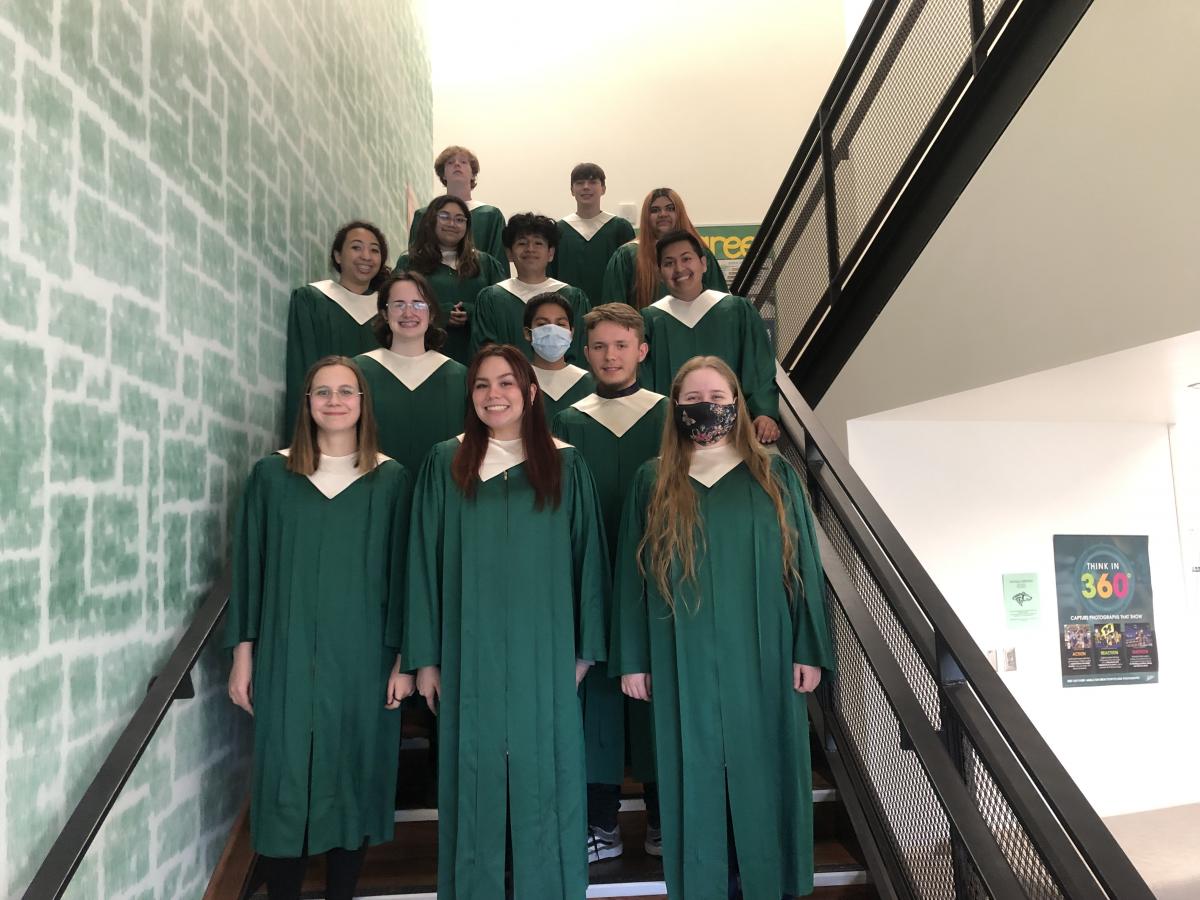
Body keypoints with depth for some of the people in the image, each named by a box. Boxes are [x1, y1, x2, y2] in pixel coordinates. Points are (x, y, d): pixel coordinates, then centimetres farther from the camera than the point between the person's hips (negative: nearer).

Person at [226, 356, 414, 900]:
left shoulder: (390, 480, 1)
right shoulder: (271, 476, 3)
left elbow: (402, 572, 0)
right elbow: (248, 567, 5)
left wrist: (403, 658, -3)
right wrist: (243, 654, 2)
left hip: (362, 657, 0)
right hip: (288, 656, 0)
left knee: (354, 774, 8)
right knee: (285, 778, 6)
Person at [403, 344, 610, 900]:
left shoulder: (565, 465, 2)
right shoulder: (446, 463, 2)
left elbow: (588, 556, 3)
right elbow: (425, 562, 2)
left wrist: (586, 648, 0)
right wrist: (426, 656, -1)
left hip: (544, 651, 0)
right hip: (471, 652, 0)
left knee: (543, 774, 8)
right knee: (475, 776, 8)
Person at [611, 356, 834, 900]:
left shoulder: (773, 475, 3)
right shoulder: (653, 481, 3)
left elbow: (803, 563, 3)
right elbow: (632, 574, 3)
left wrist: (810, 649, -2)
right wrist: (633, 660, -1)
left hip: (761, 658, 0)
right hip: (685, 663, 0)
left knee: (761, 773, 9)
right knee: (695, 775, 8)